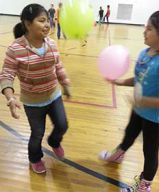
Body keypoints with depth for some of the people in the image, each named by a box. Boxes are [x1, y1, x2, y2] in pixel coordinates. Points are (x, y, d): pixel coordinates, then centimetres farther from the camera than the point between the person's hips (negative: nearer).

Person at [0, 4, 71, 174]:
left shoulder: (51, 43, -5)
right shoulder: (16, 48, -21)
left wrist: (66, 86, 13)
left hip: (54, 96, 5)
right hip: (33, 102, -4)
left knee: (62, 126, 12)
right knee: (38, 134, 11)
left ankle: (54, 142, 49)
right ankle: (35, 159, 45)